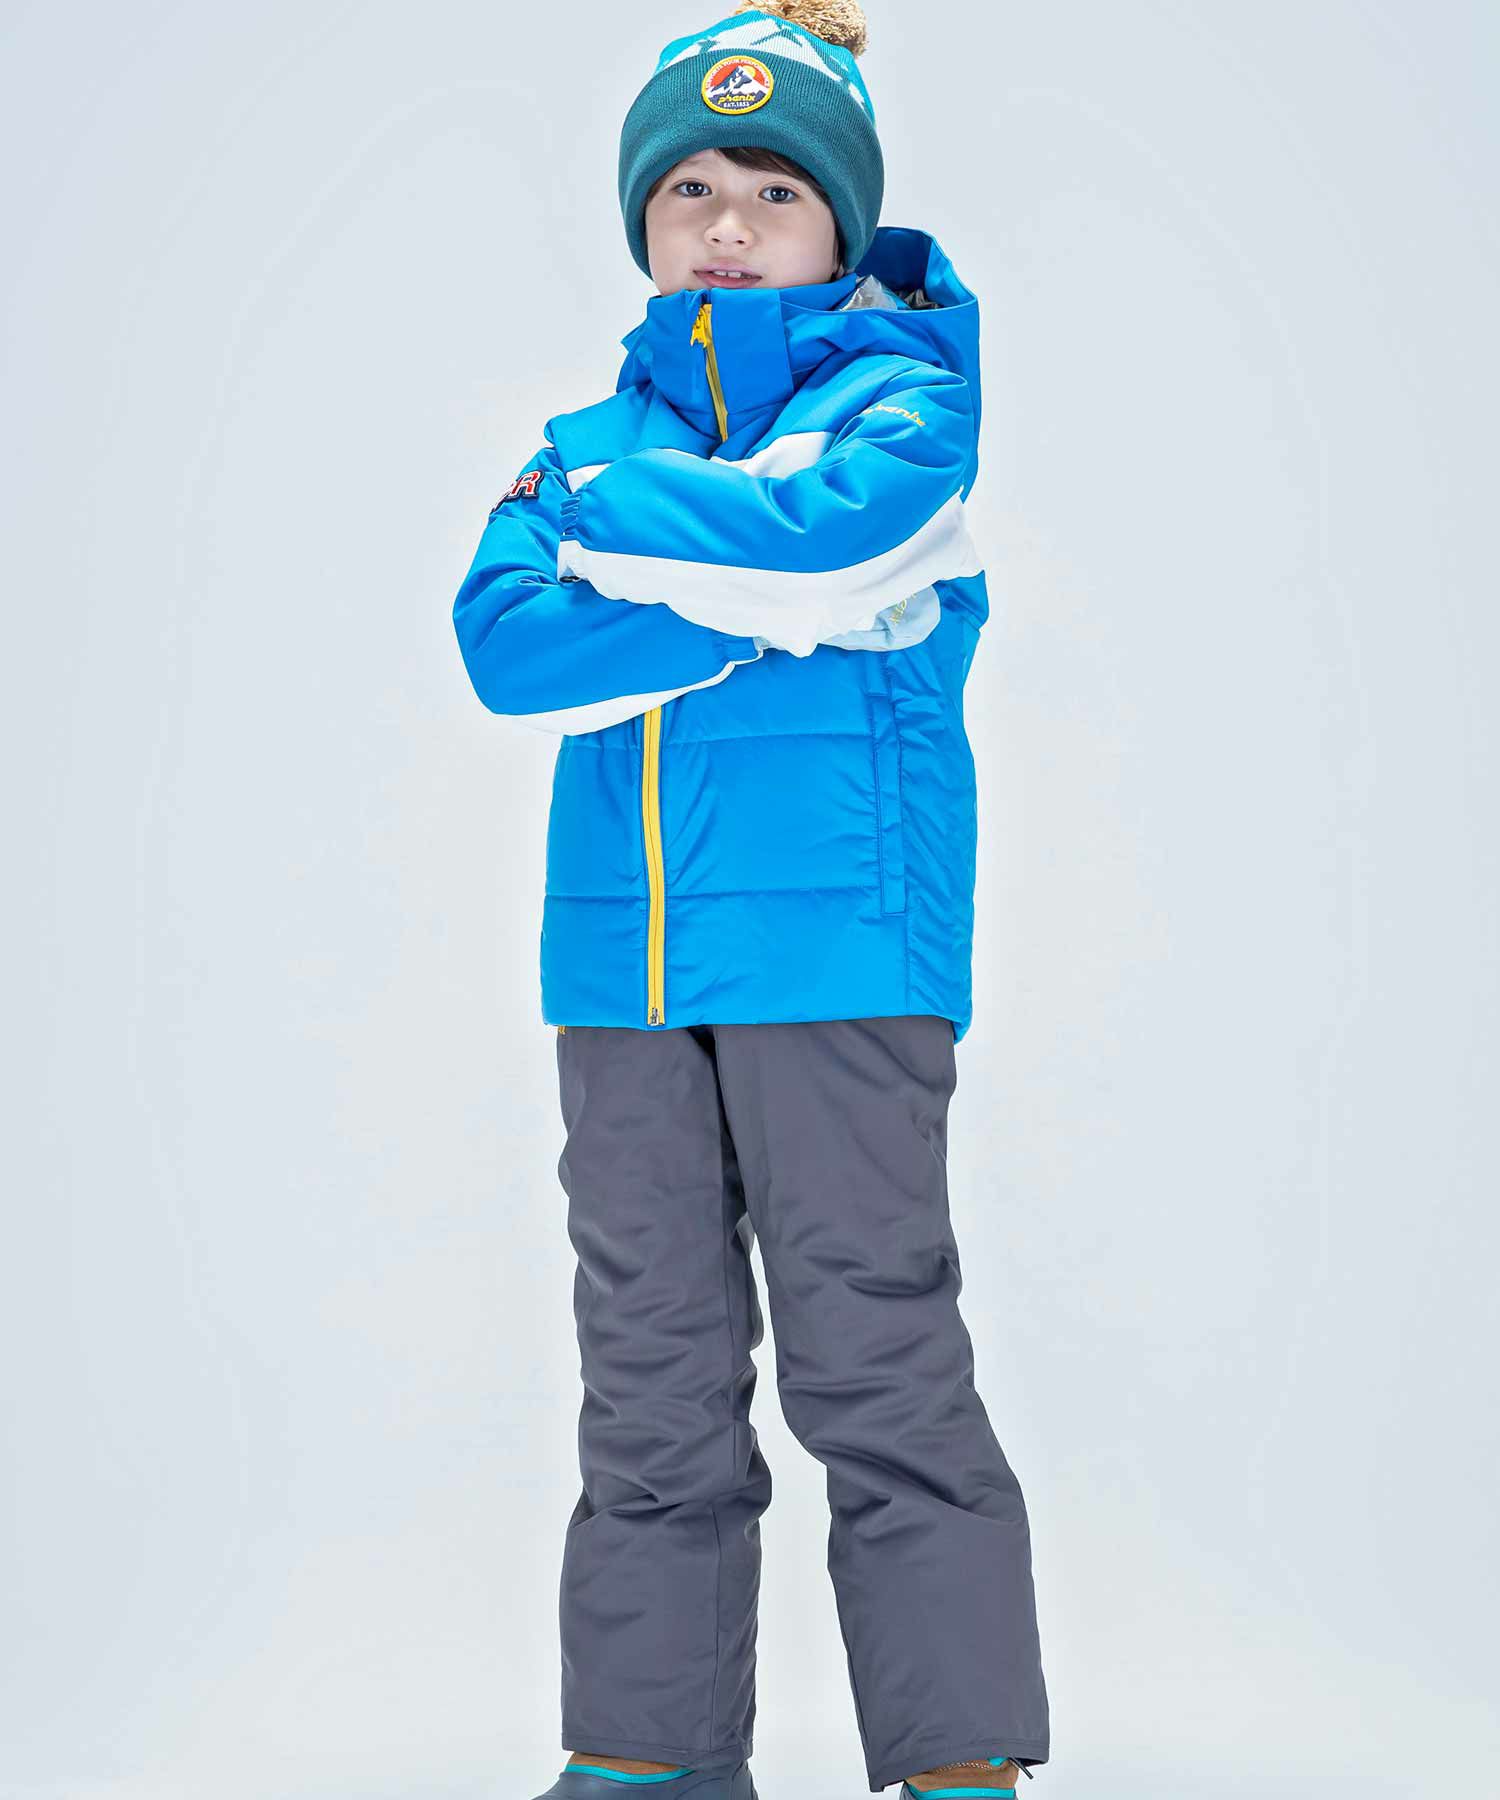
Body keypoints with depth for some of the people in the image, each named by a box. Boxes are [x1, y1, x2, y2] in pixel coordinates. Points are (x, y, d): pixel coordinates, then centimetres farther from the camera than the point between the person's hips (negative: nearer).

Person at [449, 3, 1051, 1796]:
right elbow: (506, 643, -3)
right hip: (620, 955, 5)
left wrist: (614, 520, -3)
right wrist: (772, 608, -12)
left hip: (840, 938, -4)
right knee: (649, 1371, 8)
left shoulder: (896, 389, 6)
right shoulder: (588, 440, 17)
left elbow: (834, 521, -18)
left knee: (876, 1359, -4)